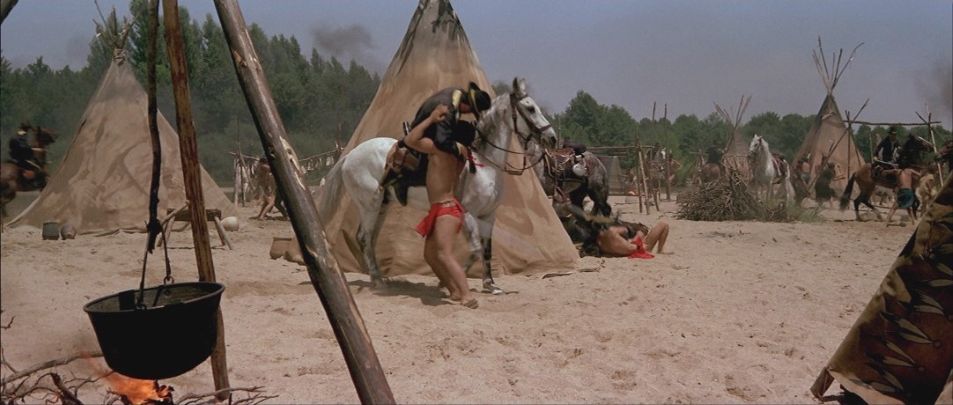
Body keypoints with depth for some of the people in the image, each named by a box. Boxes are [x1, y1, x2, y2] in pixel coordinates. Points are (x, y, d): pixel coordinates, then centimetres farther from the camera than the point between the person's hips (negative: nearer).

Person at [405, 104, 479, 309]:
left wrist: (431, 119, -11)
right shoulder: (460, 151, 9)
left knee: (444, 254, -22)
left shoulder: (439, 146, -14)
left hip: (446, 209, -10)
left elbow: (410, 140, -16)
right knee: (430, 254, 17)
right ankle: (455, 291, 17)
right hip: (446, 208, 10)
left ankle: (467, 296, -32)